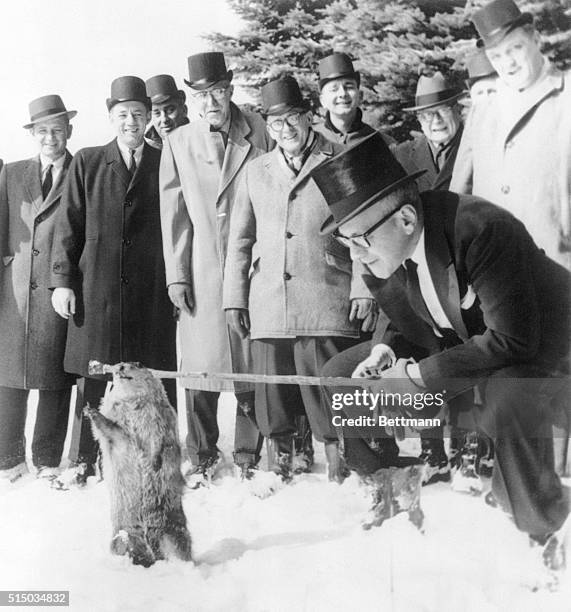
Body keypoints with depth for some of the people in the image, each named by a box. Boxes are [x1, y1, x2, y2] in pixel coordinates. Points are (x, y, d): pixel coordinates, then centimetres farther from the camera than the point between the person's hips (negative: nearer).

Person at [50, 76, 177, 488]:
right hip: (96, 288, 1)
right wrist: (62, 280, 1)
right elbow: (69, 225, 8)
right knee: (92, 377, 3)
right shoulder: (87, 163, 11)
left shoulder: (166, 164, 9)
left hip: (152, 291, -1)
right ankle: (85, 460, 13)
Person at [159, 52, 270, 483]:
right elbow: (174, 214, 5)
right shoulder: (178, 143, 6)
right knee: (200, 365, 2)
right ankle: (203, 456, 17)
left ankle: (249, 455, 16)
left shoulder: (258, 132, 4)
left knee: (253, 363, 3)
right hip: (201, 272, 1)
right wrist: (176, 275, 1)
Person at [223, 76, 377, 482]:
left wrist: (364, 289, -6)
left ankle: (340, 477, 7)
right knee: (272, 403, 6)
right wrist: (235, 297, 11)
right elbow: (240, 240, 17)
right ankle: (279, 477, 19)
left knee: (329, 399, -4)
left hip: (326, 305, -3)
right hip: (268, 308, 4)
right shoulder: (256, 172, 16)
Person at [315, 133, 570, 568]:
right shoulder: (382, 257, -10)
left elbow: (512, 339, -32)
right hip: (448, 346, 8)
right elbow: (408, 328, 6)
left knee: (507, 406, -41)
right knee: (338, 376, 1)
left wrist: (420, 375, -28)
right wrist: (388, 354, -18)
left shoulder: (482, 228, -34)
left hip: (532, 349, -7)